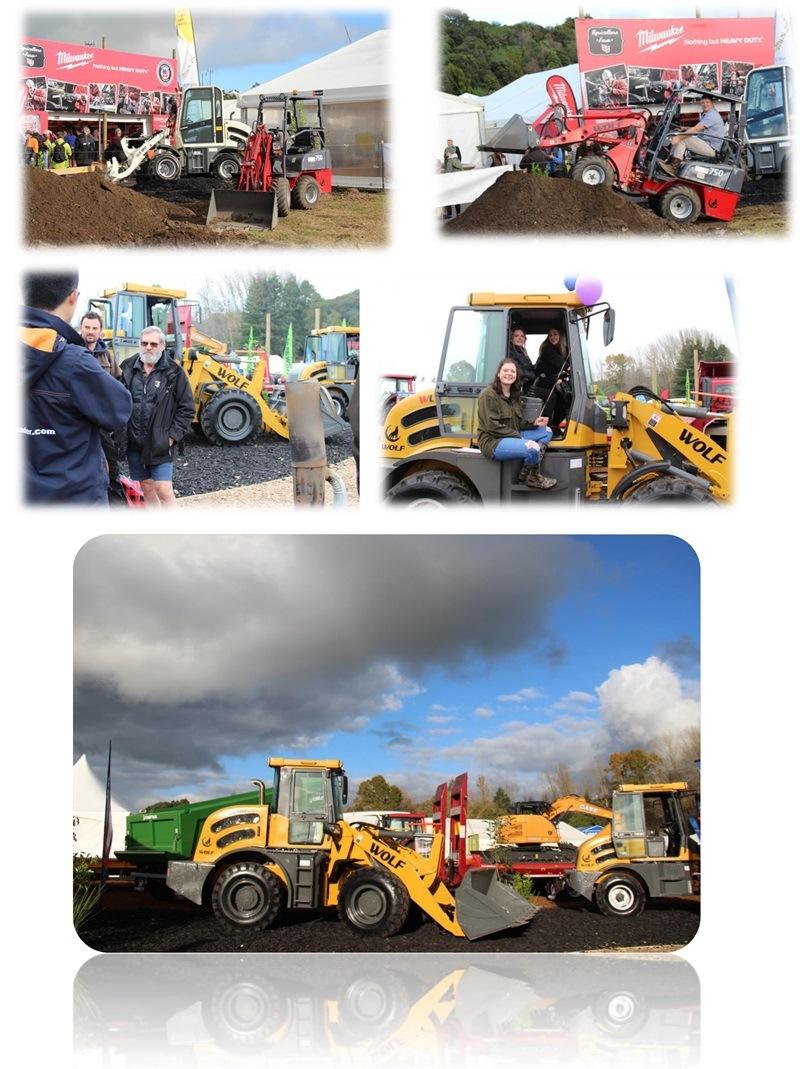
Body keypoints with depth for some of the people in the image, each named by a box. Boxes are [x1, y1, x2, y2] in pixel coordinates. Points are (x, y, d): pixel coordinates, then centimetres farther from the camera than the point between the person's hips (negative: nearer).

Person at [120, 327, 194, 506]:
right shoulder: (129, 369, 6)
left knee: (163, 490, -10)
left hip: (160, 443, -4)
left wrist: (173, 435, -8)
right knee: (146, 487, 13)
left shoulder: (173, 372, -4)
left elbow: (187, 408, -2)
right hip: (134, 442, 4)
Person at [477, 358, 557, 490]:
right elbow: (492, 427, -18)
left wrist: (533, 423, -1)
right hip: (493, 441, -10)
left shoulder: (514, 395, 15)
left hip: (512, 437, 10)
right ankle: (532, 478, 1)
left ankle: (534, 473, -7)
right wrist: (517, 435, -17)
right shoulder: (488, 395, -13)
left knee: (546, 431, 6)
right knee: (532, 447, -31)